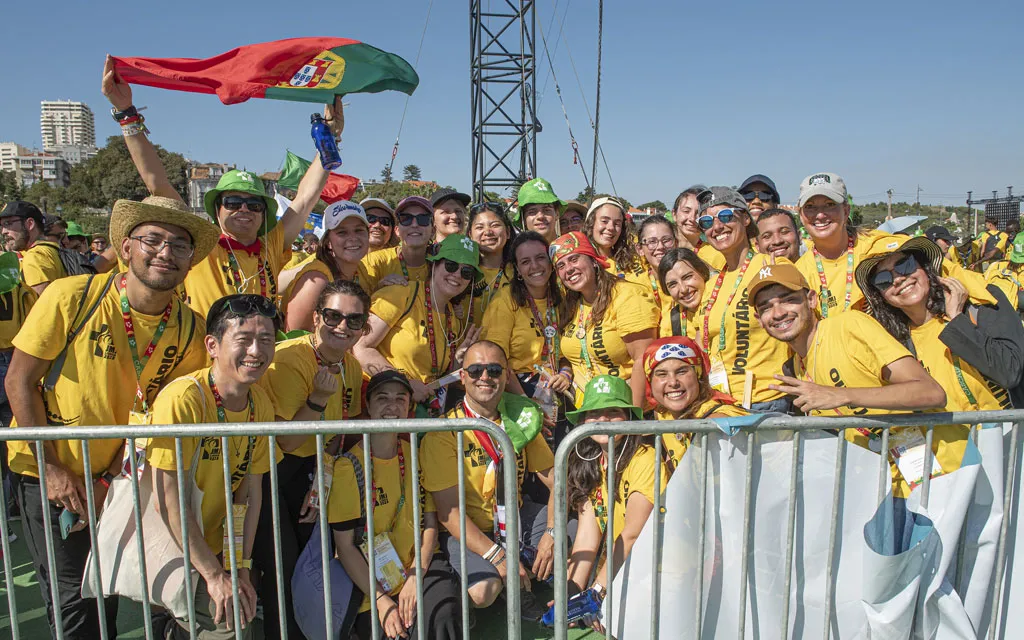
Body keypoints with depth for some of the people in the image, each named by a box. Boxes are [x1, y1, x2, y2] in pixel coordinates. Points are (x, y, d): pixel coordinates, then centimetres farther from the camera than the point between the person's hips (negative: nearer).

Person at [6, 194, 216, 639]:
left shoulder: (189, 330, -11)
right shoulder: (71, 297, -19)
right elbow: (19, 381, -13)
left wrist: (108, 480, -10)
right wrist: (52, 469, -14)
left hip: (114, 475, 3)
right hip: (46, 469, -3)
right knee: (73, 597, -1)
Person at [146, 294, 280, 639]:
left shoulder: (261, 404, -4)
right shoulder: (183, 398, -24)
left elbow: (251, 489, 1)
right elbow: (168, 500, -23)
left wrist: (241, 566, -5)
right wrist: (215, 575, -19)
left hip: (213, 548, 6)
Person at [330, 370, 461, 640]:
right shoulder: (348, 466, -6)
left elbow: (430, 523, 5)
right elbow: (345, 547, -6)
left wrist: (415, 577, -10)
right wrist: (381, 600, -13)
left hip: (420, 565, 2)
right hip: (370, 583, -2)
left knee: (443, 614, -27)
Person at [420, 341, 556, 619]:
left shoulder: (521, 420, -1)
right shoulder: (443, 433, -16)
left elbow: (556, 482, -2)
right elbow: (448, 512, -19)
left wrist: (552, 533, -20)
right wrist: (498, 556, -27)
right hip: (468, 530, -5)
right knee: (484, 591, -30)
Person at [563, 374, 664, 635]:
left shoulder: (646, 459, -19)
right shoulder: (587, 462, 1)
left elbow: (632, 536, -19)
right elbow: (588, 533, -5)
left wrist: (596, 590, -18)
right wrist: (572, 591, -15)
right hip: (614, 567, 6)